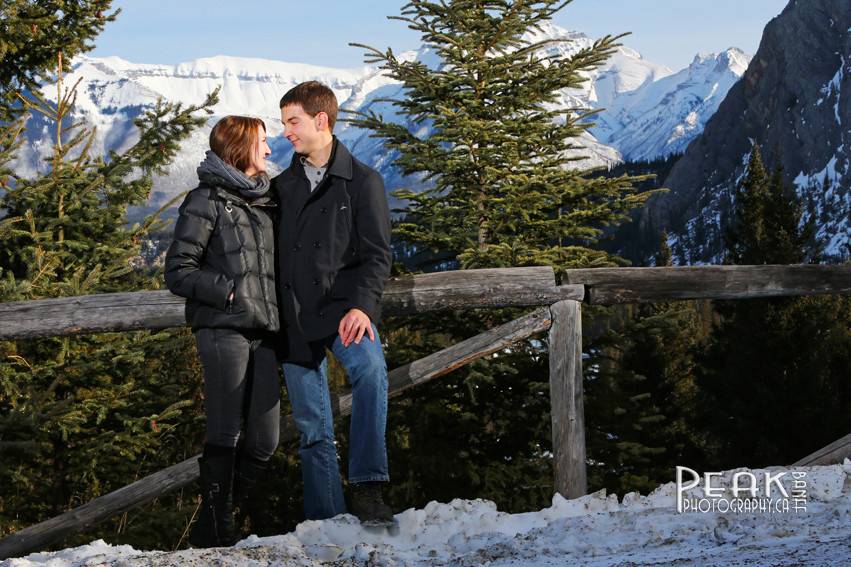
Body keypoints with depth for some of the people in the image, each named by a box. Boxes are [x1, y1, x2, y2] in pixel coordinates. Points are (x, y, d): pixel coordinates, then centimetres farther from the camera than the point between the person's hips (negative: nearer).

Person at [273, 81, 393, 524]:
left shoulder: (362, 181, 2)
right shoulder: (282, 187, 15)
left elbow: (377, 254, -4)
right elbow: (272, 255, 18)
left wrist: (361, 306, -19)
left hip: (344, 308, -4)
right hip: (296, 319, 4)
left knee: (370, 367, -35)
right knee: (312, 430, 5)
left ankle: (366, 485, -36)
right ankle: (325, 522, 11)